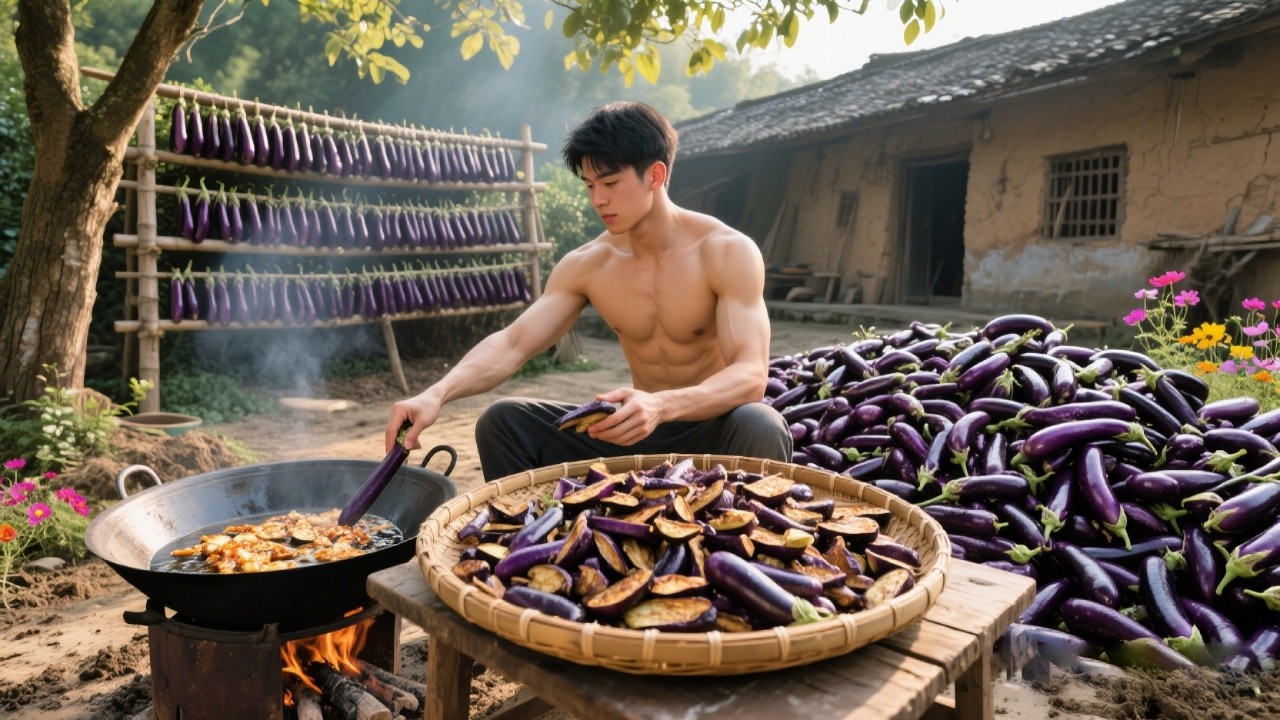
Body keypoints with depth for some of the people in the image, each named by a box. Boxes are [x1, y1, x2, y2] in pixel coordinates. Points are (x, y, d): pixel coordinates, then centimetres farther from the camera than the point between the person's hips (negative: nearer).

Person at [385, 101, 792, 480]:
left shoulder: (728, 252, -14)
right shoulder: (585, 265, -2)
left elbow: (752, 374, -25)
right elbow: (511, 343, -10)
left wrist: (662, 406, -43)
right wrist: (437, 394, -29)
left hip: (716, 431, -3)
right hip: (635, 434, 3)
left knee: (761, 427, -36)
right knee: (503, 421, -10)